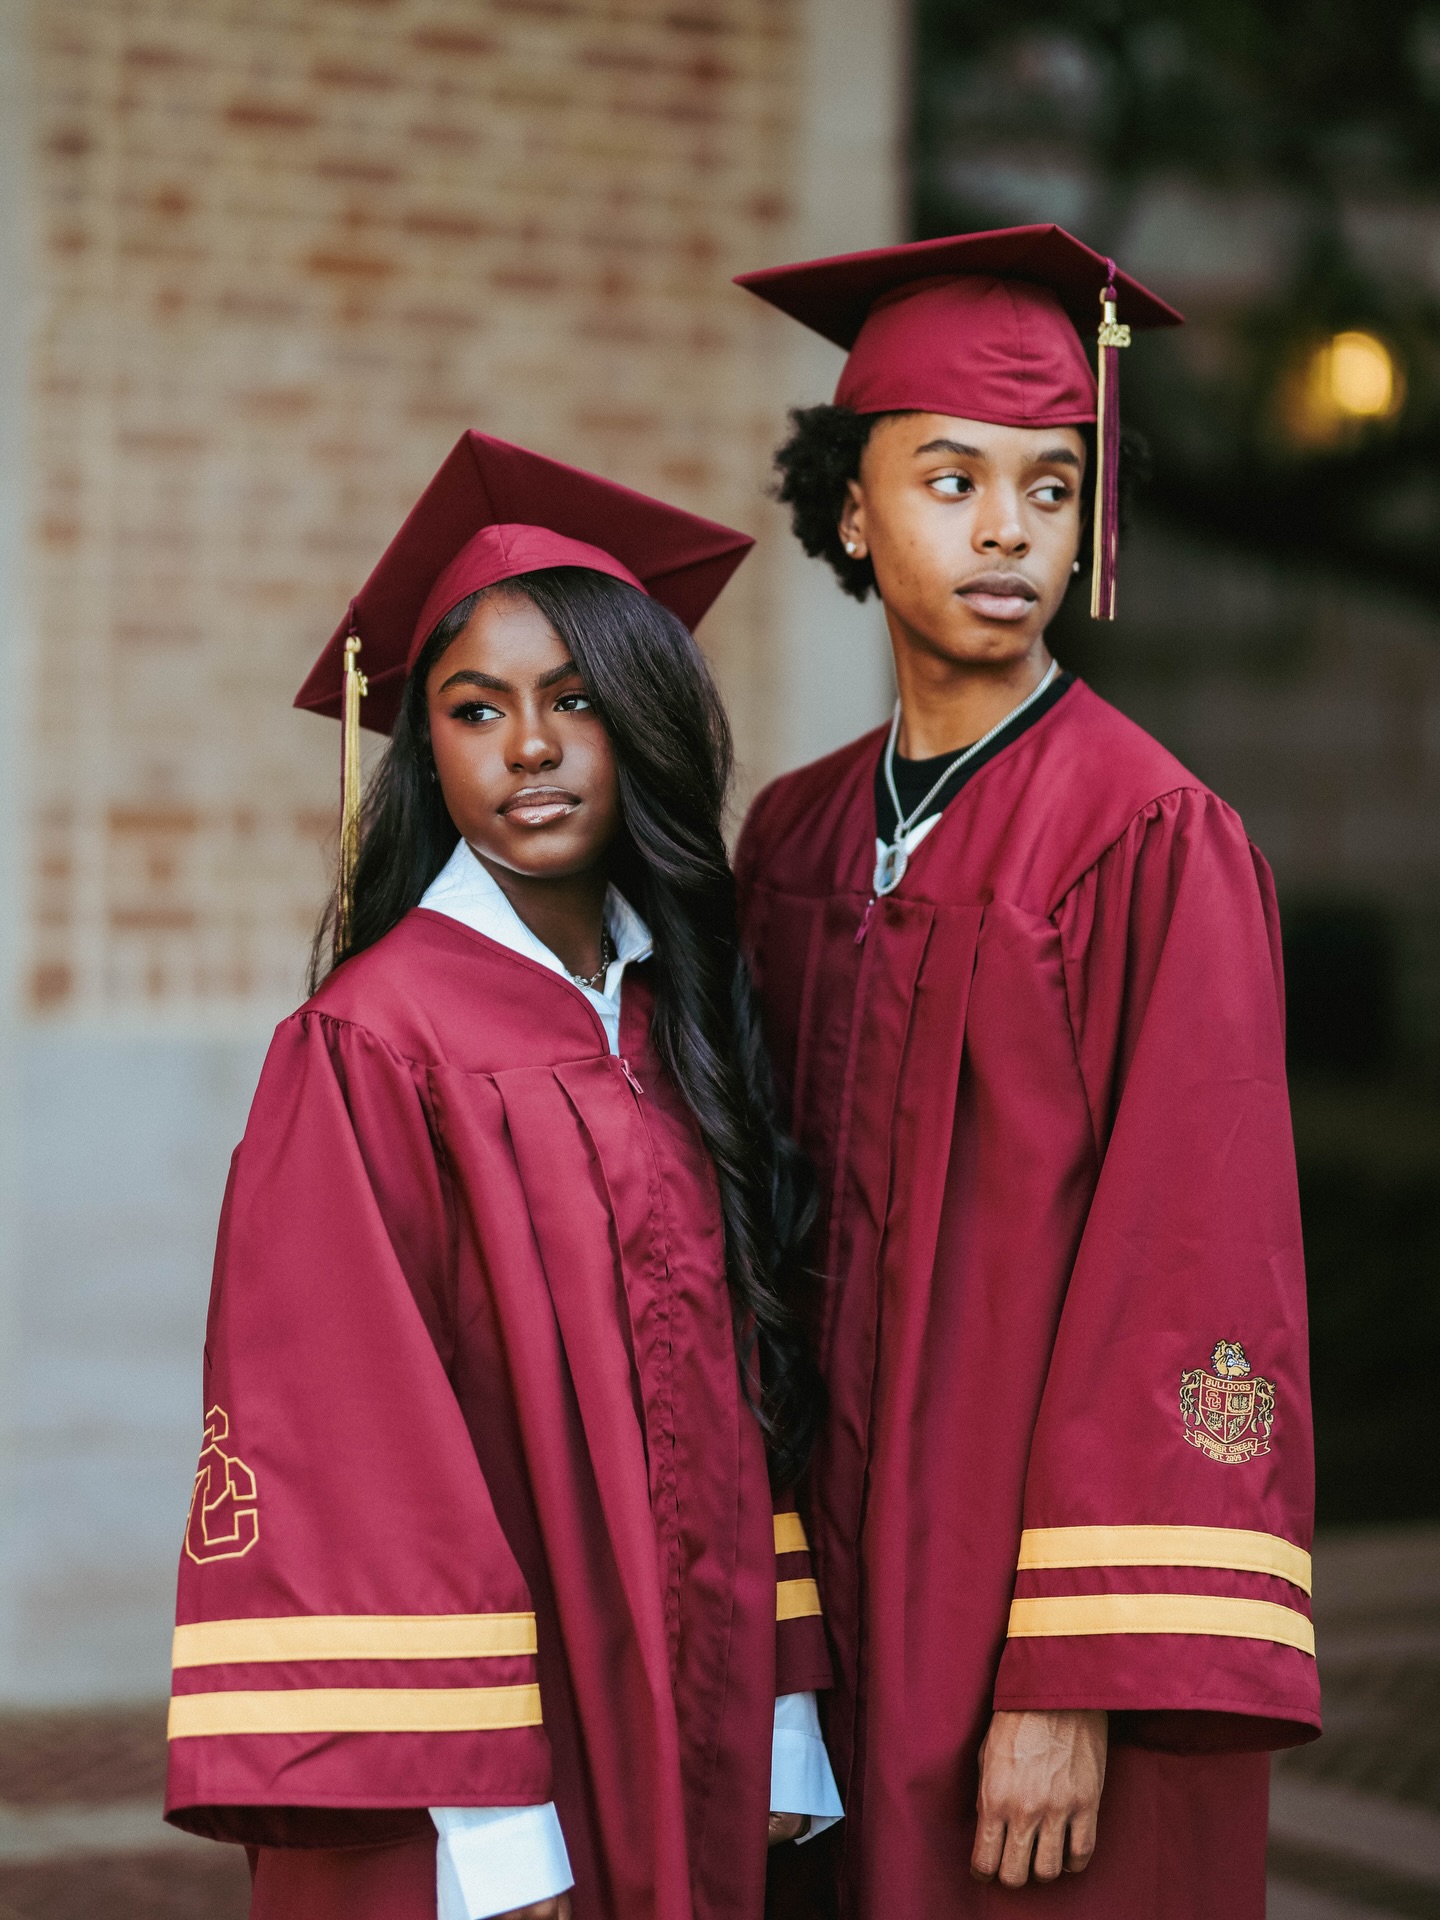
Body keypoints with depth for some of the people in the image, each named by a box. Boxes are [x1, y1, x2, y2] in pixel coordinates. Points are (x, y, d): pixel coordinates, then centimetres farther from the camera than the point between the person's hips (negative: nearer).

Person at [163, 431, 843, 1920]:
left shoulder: (681, 1021, 7)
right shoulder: (373, 1041, -12)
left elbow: (741, 1382, 10)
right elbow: (352, 1430, -15)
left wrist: (783, 1720, 5)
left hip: (688, 1737, 6)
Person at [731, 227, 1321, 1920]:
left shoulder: (1154, 843, -11)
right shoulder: (797, 839, 8)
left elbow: (1191, 1266, -15)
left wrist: (1076, 1679, -20)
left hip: (1047, 1603, -5)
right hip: (851, 1599, 6)